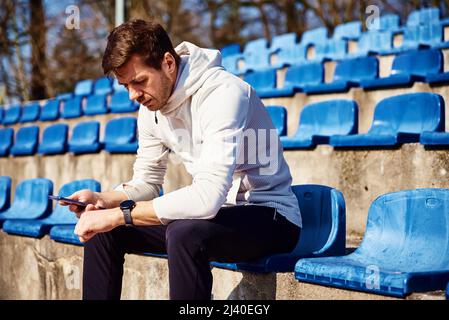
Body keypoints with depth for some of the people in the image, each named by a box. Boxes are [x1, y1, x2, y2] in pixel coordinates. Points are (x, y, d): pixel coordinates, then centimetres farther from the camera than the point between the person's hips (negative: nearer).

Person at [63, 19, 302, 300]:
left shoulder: (223, 93, -26)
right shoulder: (151, 105, 1)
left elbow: (207, 198, -36)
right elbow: (147, 183, 11)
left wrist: (117, 215, -30)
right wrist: (102, 200, -10)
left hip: (271, 216, -8)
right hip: (216, 210, 8)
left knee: (184, 232, -37)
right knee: (103, 230, 2)